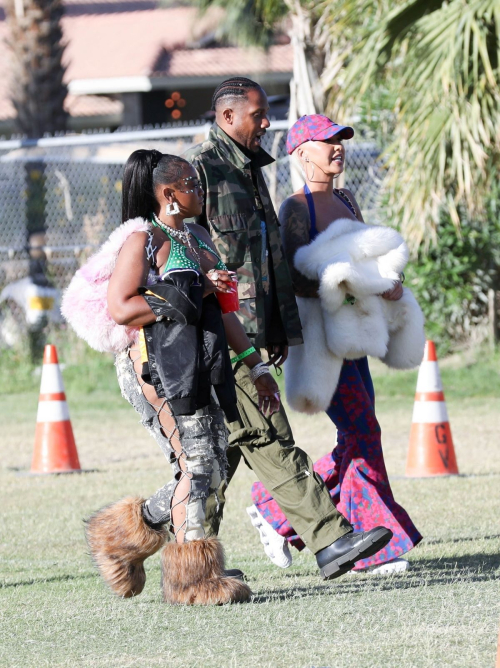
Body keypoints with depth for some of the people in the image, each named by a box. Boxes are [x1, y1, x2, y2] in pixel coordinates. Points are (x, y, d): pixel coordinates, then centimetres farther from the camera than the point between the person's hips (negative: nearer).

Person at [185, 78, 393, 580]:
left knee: (226, 444, 10)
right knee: (265, 438, -11)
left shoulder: (250, 171, 21)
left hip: (248, 330, 10)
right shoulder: (199, 167, -9)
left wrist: (279, 329, 24)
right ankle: (329, 539, -17)